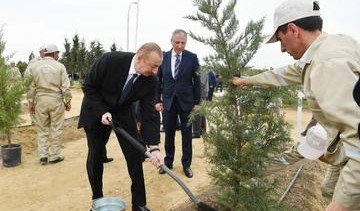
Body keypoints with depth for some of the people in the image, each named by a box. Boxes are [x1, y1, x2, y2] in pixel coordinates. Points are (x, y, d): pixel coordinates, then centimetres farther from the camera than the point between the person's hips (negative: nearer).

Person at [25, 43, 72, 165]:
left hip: (40, 100, 2)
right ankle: (54, 156, 13)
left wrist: (30, 102, 10)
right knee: (55, 129, 7)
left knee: (42, 129, 13)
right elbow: (65, 86, -4)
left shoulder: (34, 66, 4)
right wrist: (68, 101, 4)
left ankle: (43, 155, 12)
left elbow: (30, 86, 3)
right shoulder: (59, 66, -2)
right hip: (56, 100, -2)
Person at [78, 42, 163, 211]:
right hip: (96, 111, -2)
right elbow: (88, 86, -16)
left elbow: (149, 113, -19)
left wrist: (154, 147, -25)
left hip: (123, 113, 2)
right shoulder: (110, 60, -29)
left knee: (135, 156, -5)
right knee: (95, 156, 2)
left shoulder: (151, 81, -21)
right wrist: (102, 112, -26)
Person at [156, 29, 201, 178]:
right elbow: (158, 80, 6)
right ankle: (168, 162, 26)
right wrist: (158, 100, 2)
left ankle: (186, 165, 21)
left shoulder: (192, 57, -4)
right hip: (168, 102, 2)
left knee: (186, 135, 7)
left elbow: (197, 81, -1)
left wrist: (197, 102, -3)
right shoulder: (163, 57, 1)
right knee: (169, 134, 11)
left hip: (186, 102, -1)